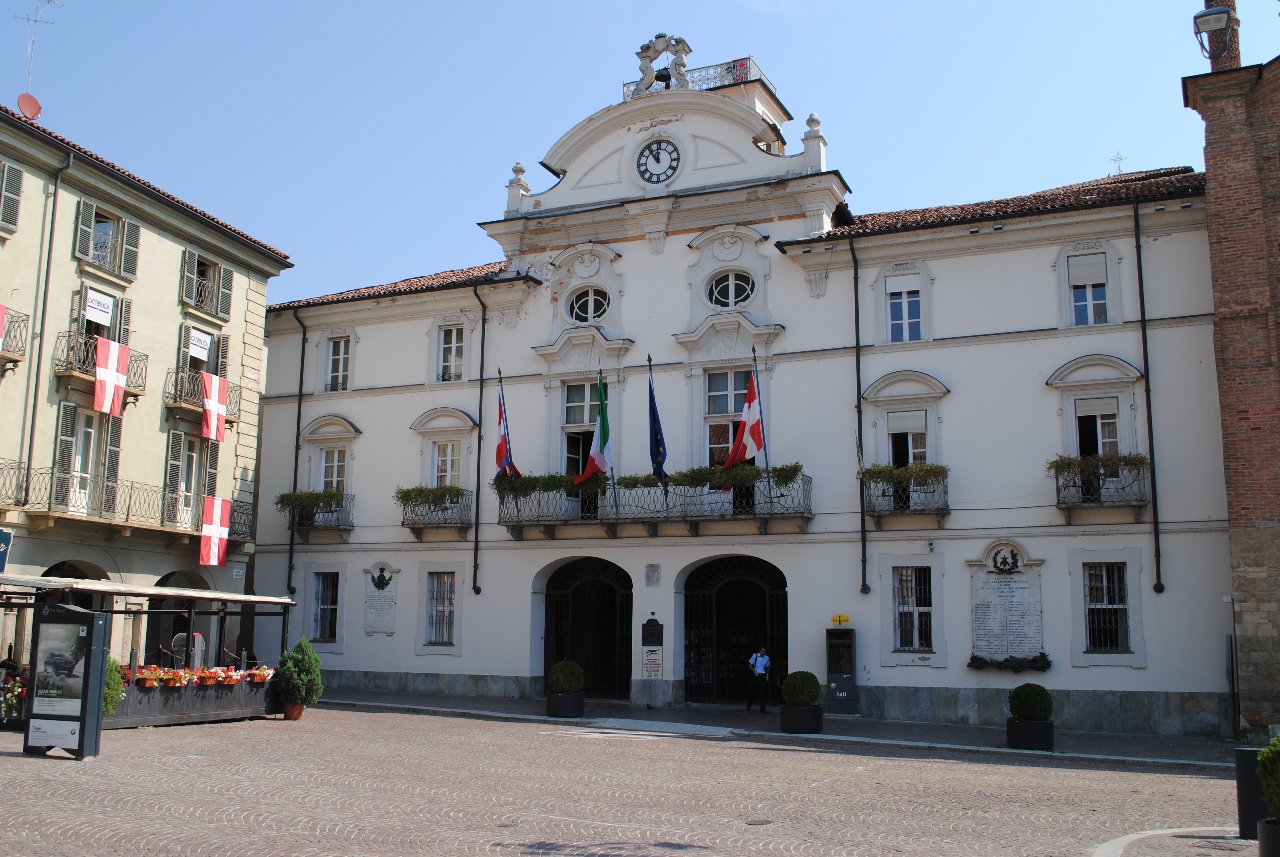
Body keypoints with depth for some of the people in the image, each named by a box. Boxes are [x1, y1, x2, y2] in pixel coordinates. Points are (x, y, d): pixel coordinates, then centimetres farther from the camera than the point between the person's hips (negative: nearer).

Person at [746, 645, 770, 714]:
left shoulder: (766, 658, 7)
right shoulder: (755, 655, -2)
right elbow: (750, 665, 3)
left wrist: (767, 674, 5)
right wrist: (755, 672, -10)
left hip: (763, 676, 2)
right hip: (756, 676, -2)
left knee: (763, 692, -5)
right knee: (753, 691, 6)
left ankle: (762, 709, -5)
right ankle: (748, 706, 28)